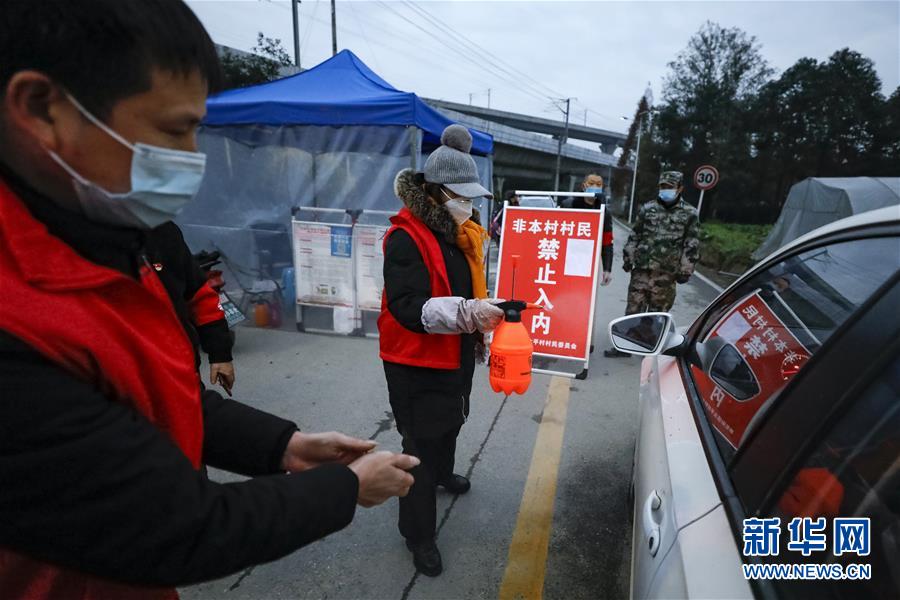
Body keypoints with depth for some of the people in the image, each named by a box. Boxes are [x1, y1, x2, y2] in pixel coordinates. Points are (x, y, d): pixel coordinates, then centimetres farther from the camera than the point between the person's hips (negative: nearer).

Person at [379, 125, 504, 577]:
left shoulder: (462, 231, 5)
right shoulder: (406, 238, -23)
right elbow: (409, 308, -32)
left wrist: (485, 313, 11)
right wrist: (468, 313, -41)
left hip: (457, 354, 9)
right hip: (417, 362, -9)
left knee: (451, 422, 29)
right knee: (421, 444, 3)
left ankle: (443, 472, 59)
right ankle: (418, 534, 24)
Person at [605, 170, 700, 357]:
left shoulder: (689, 214, 2)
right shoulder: (647, 208, 8)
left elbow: (692, 246, 0)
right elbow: (634, 236, 12)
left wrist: (685, 270, -4)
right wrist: (628, 259, 10)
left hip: (666, 274, -2)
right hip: (641, 269, 2)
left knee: (658, 312, 7)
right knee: (633, 308, 5)